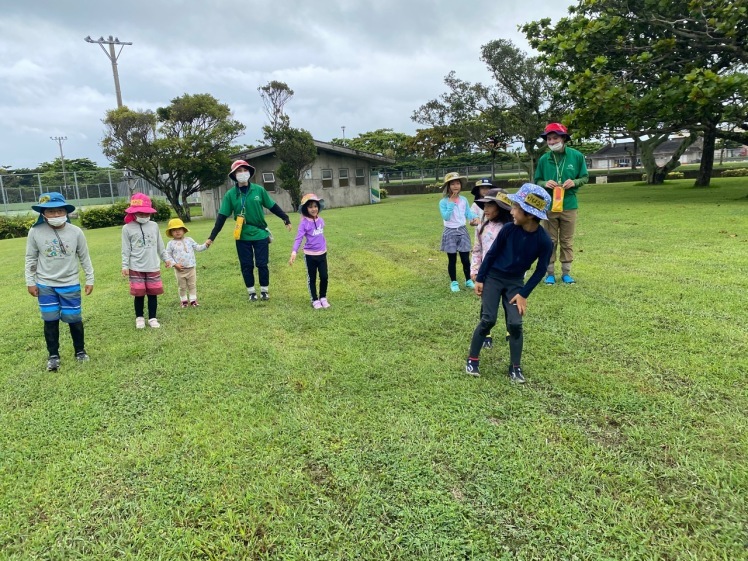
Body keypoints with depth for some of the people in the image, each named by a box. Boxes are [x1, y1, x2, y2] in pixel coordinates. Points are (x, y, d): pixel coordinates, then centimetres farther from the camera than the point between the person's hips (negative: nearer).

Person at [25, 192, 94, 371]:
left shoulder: (75, 231, -9)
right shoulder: (35, 232, -9)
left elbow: (84, 257, 1)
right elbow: (31, 258, 2)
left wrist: (90, 279, 4)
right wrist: (30, 281, 2)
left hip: (70, 285, 0)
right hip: (45, 285, 0)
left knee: (74, 319, 6)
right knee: (50, 320, 6)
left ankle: (80, 351, 26)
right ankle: (53, 356, 21)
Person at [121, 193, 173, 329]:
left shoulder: (154, 226, 5)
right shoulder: (127, 228, -4)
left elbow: (160, 246, 14)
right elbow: (126, 249, -3)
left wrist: (166, 258, 16)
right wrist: (125, 266, -6)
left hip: (153, 267, 2)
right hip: (136, 269, -2)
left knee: (153, 294, 8)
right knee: (139, 295, 6)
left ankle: (152, 318, 20)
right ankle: (139, 318, 23)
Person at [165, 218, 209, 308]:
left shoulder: (189, 240, 3)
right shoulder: (171, 243, -5)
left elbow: (197, 247, 9)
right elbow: (168, 255, -2)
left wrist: (205, 245, -8)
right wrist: (175, 264, -12)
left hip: (191, 268, 2)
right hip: (179, 269, -2)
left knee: (192, 285, 9)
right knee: (182, 286, 10)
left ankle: (193, 299, 18)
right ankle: (183, 300, 23)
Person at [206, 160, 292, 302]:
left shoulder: (259, 190, -3)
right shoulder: (230, 194, -3)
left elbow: (273, 207, 6)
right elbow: (222, 217, -3)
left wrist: (286, 219, 5)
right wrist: (212, 237, -6)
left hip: (260, 234, 0)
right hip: (242, 237, 1)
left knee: (262, 264, 5)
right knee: (246, 266, 7)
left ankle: (264, 290, 21)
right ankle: (251, 292, 20)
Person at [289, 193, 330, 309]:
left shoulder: (321, 220, 2)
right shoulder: (304, 222, -13)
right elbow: (298, 238, -20)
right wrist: (294, 252, -31)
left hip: (322, 253, 4)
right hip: (310, 255, -4)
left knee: (324, 277, 5)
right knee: (312, 279, 8)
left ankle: (323, 298, 23)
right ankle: (315, 300, 19)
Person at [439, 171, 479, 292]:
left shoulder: (464, 200, 2)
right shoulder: (443, 202, -11)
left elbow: (468, 213, 4)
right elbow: (446, 217, -21)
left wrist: (474, 218, -16)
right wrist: (451, 203, -21)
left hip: (462, 231, 3)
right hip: (450, 232, -3)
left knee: (465, 258, 6)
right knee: (452, 259, 5)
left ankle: (468, 280, 23)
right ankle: (453, 282, 18)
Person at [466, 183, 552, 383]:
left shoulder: (544, 241, -18)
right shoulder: (509, 229, -18)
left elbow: (540, 270, -7)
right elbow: (492, 253, -5)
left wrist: (524, 294, -8)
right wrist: (479, 279, -3)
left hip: (515, 282, 1)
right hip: (493, 277, 0)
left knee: (515, 324, -5)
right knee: (488, 320, -5)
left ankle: (515, 367, 11)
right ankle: (472, 359, 11)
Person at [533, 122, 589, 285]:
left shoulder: (577, 156, -2)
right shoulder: (543, 159, -1)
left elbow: (585, 177, 6)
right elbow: (537, 181, 9)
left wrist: (574, 182, -14)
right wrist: (545, 183, -13)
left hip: (569, 205, 0)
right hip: (548, 206, 0)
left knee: (567, 241, 9)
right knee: (550, 241, 8)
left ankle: (566, 272, 20)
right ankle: (550, 273, 17)